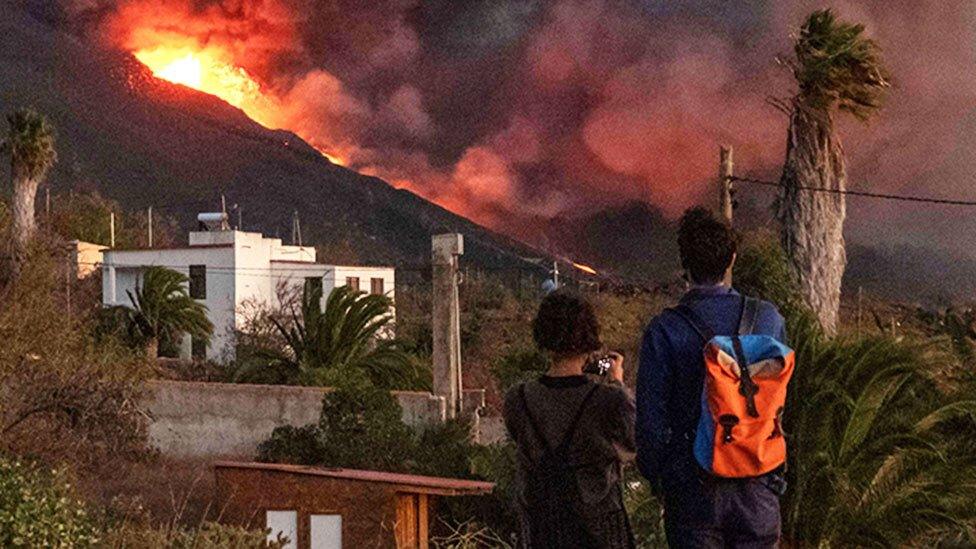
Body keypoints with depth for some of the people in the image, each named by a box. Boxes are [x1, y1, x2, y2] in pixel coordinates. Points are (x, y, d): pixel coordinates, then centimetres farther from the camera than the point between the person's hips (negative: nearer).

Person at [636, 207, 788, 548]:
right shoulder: (768, 319, -3)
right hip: (758, 486, 3)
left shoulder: (664, 331, -13)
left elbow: (652, 418, -9)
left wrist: (656, 478, 7)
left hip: (693, 491, -2)